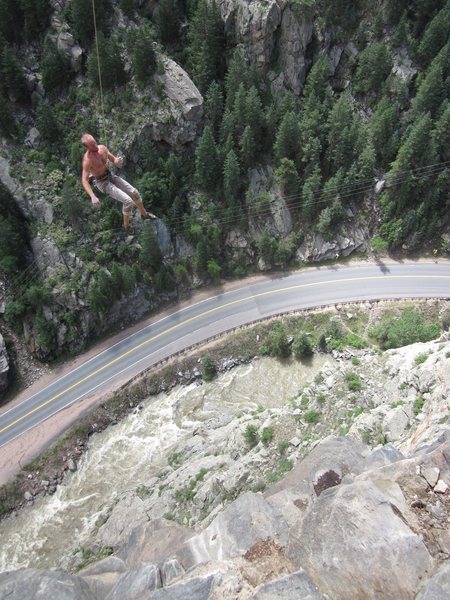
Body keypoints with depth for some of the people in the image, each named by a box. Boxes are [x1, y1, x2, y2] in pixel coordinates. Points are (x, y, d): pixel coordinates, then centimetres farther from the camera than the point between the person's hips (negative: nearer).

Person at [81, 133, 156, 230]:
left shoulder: (102, 147, -7)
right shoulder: (87, 159, -27)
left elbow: (114, 161, 5)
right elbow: (84, 180, -29)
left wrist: (118, 160, -22)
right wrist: (93, 197, -43)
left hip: (111, 176, 7)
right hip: (102, 183, -7)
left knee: (135, 192, 5)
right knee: (128, 201, -18)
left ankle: (144, 214, 30)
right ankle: (126, 226, 2)